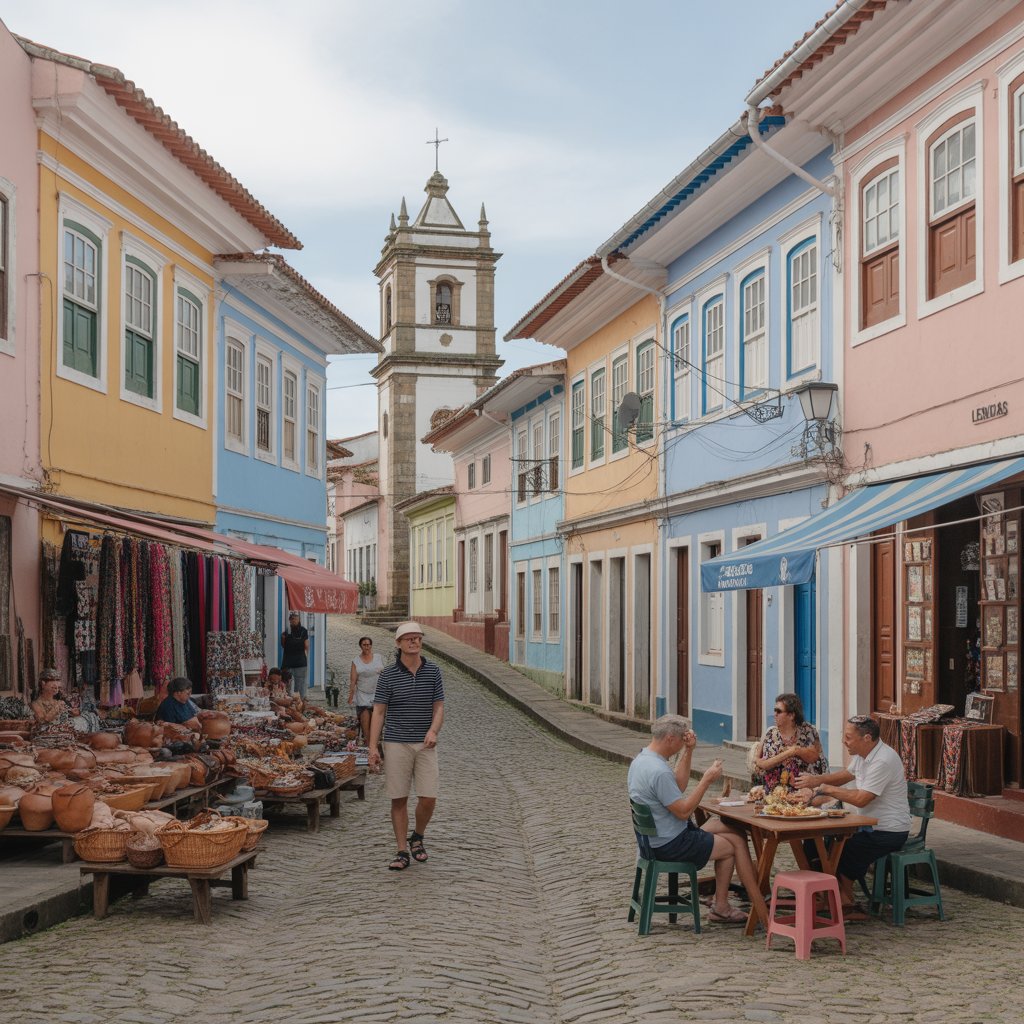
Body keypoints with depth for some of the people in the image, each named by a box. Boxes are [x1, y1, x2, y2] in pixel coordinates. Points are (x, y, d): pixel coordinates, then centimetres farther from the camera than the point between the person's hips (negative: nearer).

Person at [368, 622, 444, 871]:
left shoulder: (433, 672, 4)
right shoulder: (388, 675, -1)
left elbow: (439, 707, 6)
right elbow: (378, 712, 0)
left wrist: (433, 731, -14)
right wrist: (373, 747, -7)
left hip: (425, 745, 1)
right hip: (396, 744, -1)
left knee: (428, 798, -4)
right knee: (398, 800, 3)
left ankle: (417, 838, 23)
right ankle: (402, 851, 13)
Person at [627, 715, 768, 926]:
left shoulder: (641, 758, 5)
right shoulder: (659, 771, -28)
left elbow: (679, 786, 14)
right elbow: (683, 811, -23)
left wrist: (688, 752, 5)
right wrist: (707, 780, -18)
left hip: (653, 836, 10)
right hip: (669, 843, -10)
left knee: (727, 829, 16)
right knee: (734, 845, 6)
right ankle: (720, 907, 17)